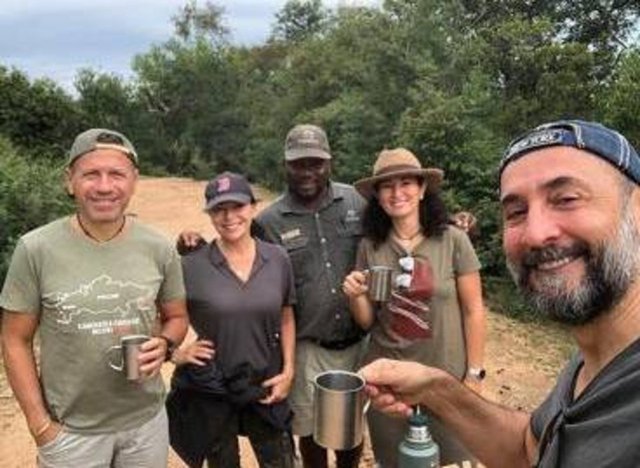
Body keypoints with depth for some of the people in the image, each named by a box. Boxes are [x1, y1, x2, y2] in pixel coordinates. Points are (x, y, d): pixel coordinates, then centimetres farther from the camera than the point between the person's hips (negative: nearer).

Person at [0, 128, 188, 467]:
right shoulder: (36, 249, -12)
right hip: (70, 430, -2)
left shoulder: (159, 248, -7)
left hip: (147, 421, 3)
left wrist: (163, 345, -15)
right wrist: (40, 424, -7)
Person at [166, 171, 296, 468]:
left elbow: (286, 319, 6)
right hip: (210, 391, -2)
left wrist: (288, 370, 1)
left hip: (266, 387, 2)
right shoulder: (191, 265, -12)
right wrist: (174, 352, -12)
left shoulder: (277, 259, -4)